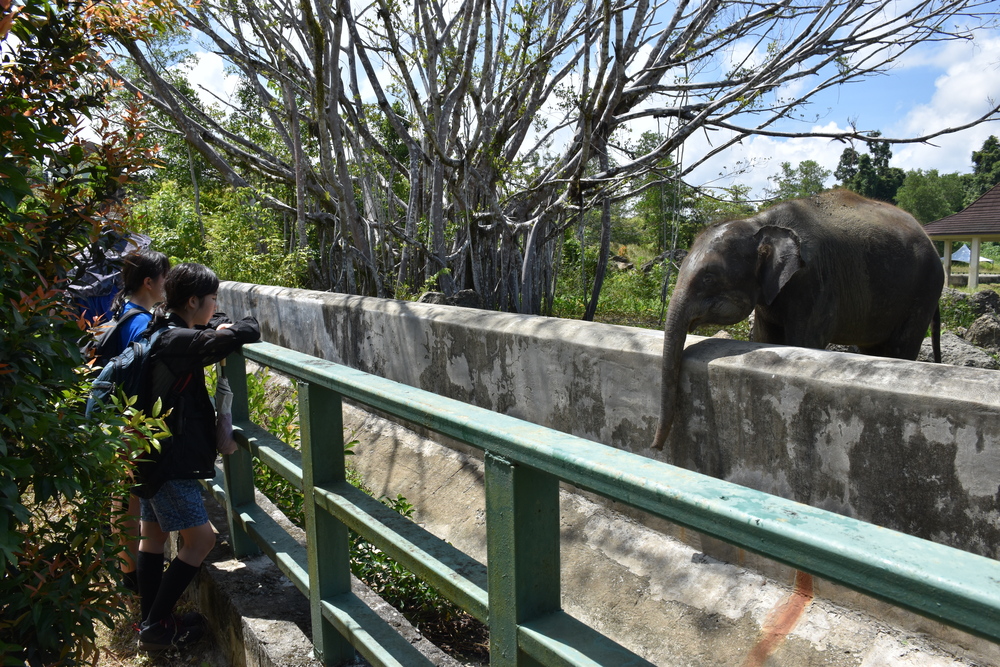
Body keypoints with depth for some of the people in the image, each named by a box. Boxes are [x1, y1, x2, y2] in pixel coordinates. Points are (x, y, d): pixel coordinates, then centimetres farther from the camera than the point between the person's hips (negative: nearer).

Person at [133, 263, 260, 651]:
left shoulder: (165, 333, 9)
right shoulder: (179, 340, -22)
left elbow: (213, 327, 28)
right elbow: (244, 334, -33)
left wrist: (219, 327, 4)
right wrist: (241, 327, -9)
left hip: (155, 455, 11)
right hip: (169, 460, -11)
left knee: (153, 535, 16)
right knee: (200, 538, -3)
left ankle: (151, 623, 28)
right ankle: (156, 626, 5)